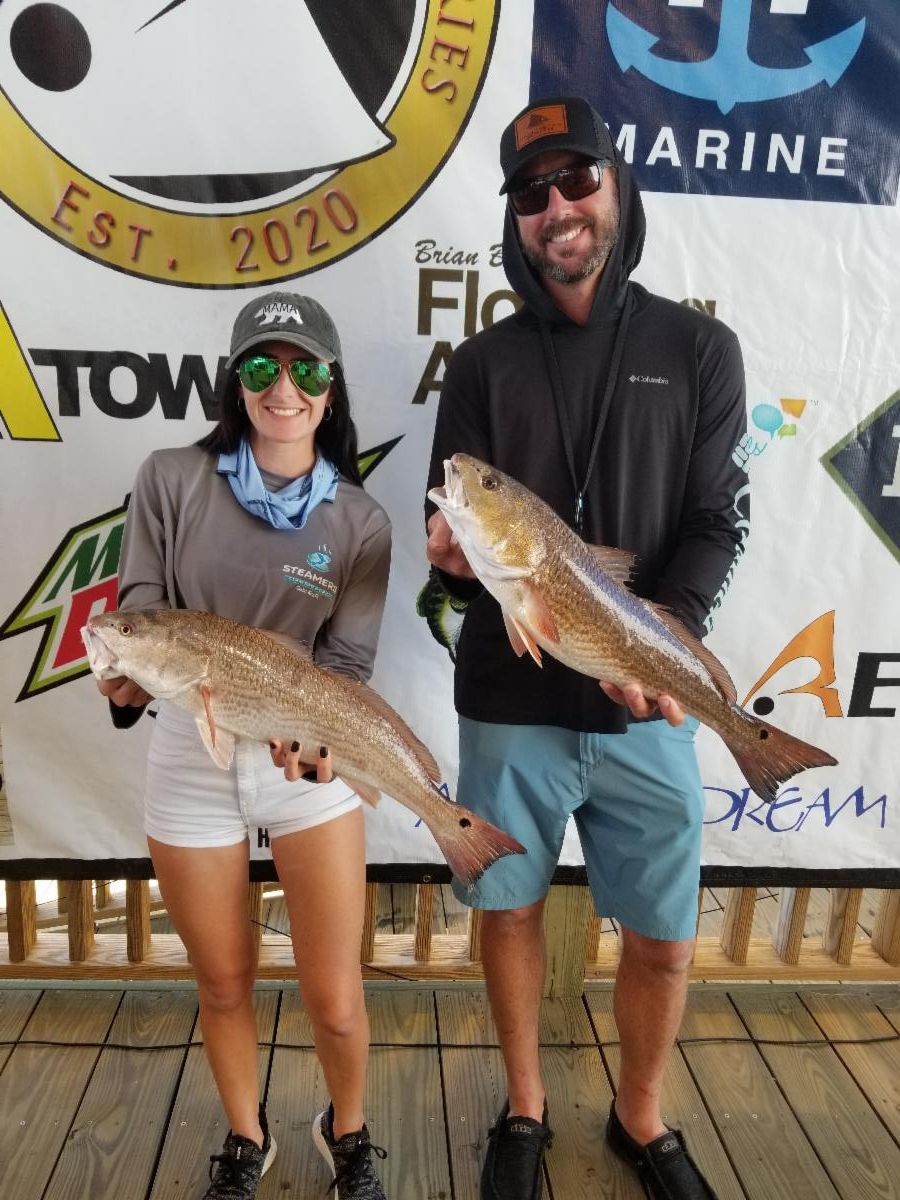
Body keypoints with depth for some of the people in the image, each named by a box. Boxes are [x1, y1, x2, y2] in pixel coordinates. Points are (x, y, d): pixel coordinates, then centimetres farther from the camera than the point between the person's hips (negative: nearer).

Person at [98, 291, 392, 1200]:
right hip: (189, 759, 1)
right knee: (223, 984, 18)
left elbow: (348, 658, -7)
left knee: (334, 999, 5)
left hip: (311, 763, 0)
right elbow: (139, 611, -5)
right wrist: (131, 671, -27)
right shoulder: (171, 480, -4)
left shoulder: (359, 521, -3)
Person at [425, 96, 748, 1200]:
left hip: (645, 710, 0)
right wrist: (453, 555, -23)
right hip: (508, 701, 1)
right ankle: (524, 1109, 41)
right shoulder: (483, 363, 5)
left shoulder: (697, 349, 4)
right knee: (509, 909, 14)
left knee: (665, 938, 10)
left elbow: (713, 525, -1)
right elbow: (451, 535, 1)